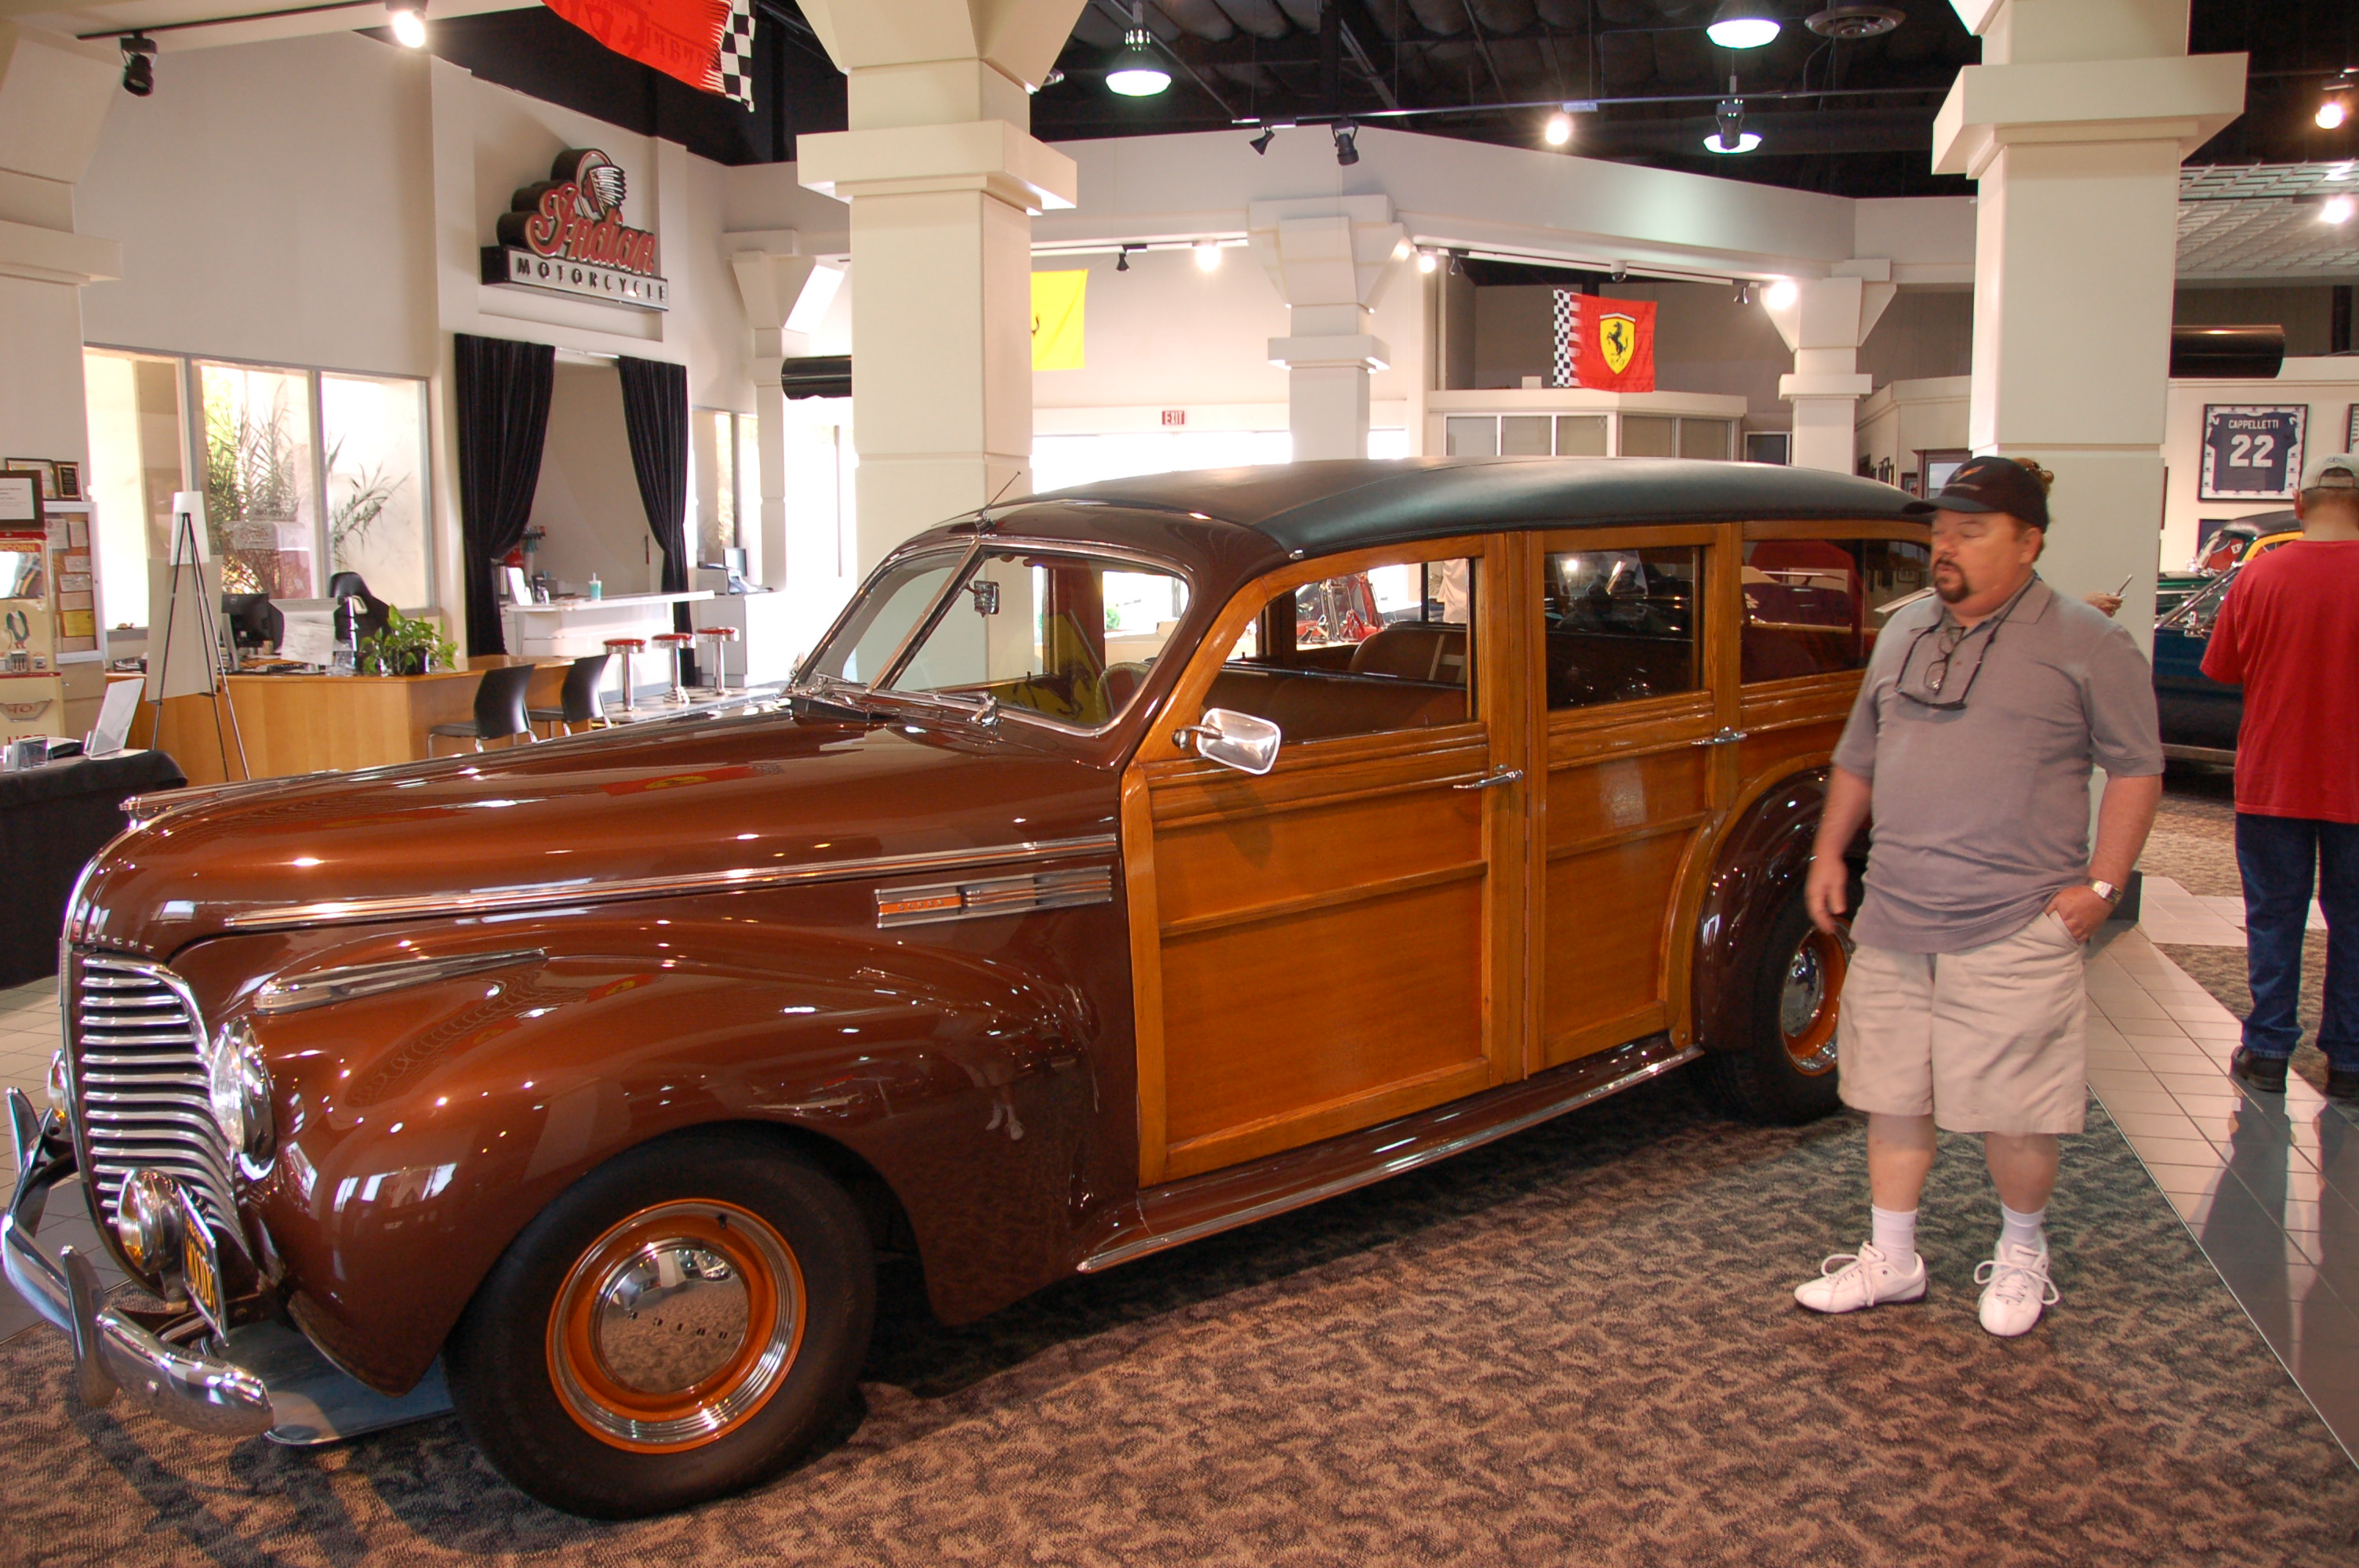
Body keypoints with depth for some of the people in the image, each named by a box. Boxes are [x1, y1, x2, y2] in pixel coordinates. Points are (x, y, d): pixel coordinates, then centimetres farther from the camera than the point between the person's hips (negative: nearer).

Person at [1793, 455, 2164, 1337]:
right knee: (1892, 1097, 12)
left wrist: (2102, 883, -10)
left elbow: (2136, 767, -3)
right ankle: (1890, 1260, 27)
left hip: (2015, 932, -5)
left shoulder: (2087, 646, -4)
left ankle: (2021, 1256, 29)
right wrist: (1829, 852, 15)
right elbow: (1858, 756, 20)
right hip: (1892, 927, 5)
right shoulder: (1904, 634, 12)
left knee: (2014, 1110, 5)